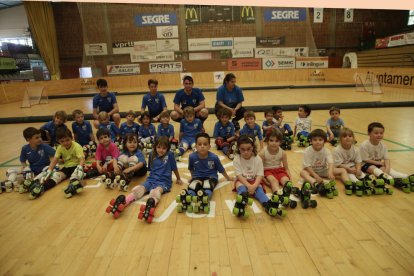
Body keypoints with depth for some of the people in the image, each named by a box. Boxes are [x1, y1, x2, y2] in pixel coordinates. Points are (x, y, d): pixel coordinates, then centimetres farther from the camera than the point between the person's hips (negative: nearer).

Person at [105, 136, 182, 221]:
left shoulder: (170, 155, -1)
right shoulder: (152, 155, 10)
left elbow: (174, 168, 9)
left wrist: (178, 179, 19)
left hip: (164, 181, -4)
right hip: (151, 179, 4)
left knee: (157, 190, -38)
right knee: (139, 188, -26)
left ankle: (151, 204, -72)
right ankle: (122, 202, -53)